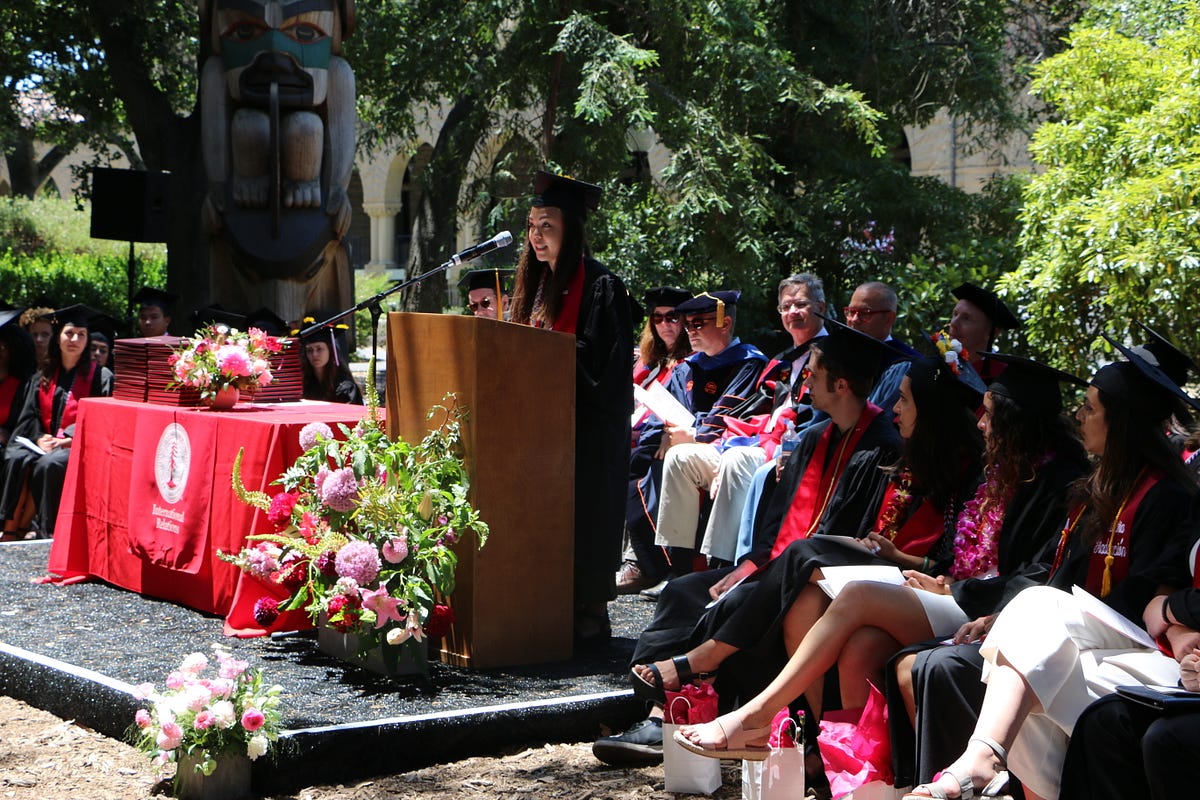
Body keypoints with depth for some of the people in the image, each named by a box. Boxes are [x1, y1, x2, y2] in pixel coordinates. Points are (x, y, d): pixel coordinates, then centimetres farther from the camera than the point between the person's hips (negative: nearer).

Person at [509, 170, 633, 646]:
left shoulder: (600, 286, -11)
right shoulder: (537, 284, 14)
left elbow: (603, 363, -16)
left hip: (588, 428, -8)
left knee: (581, 517, -4)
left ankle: (590, 615, 3)